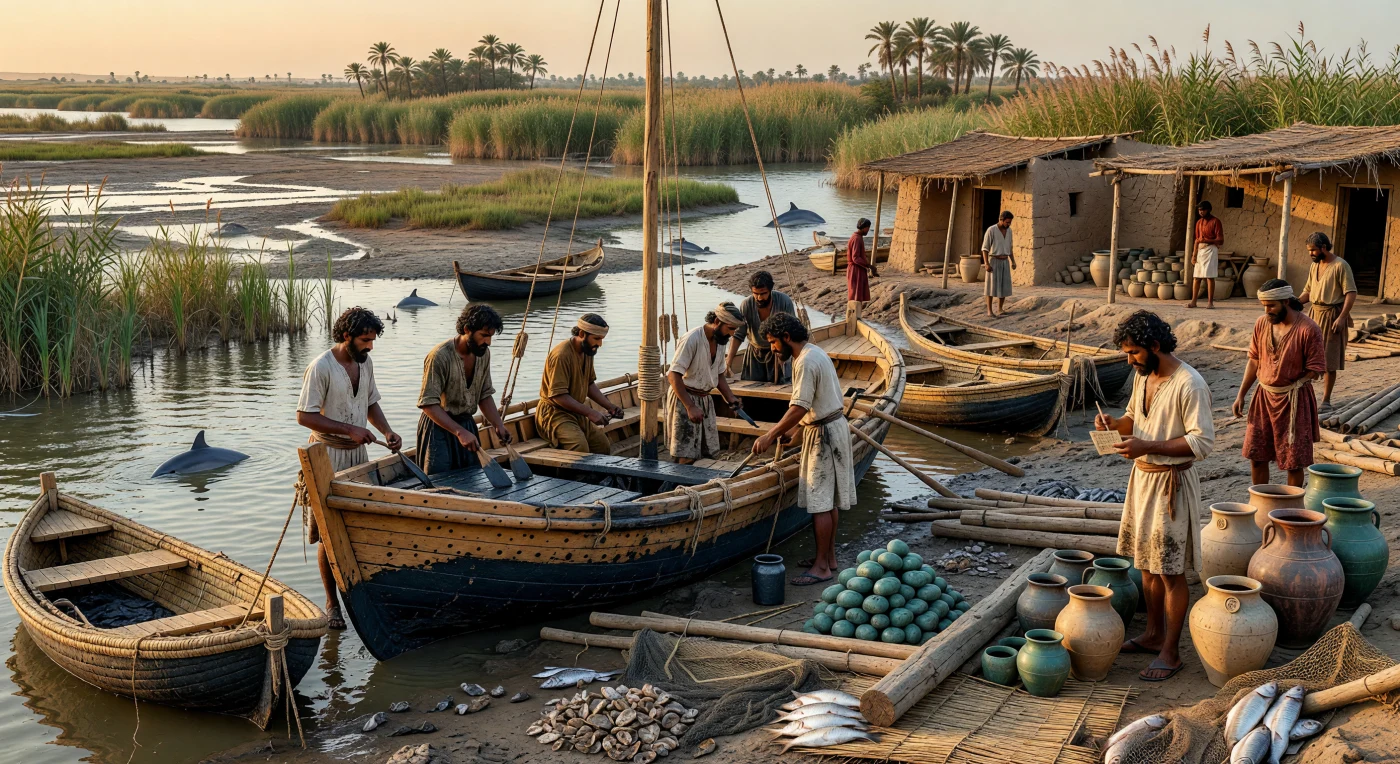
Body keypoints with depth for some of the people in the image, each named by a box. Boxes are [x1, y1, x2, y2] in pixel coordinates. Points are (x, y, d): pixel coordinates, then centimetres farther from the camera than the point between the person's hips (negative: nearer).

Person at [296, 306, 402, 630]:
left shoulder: (365, 363, 6)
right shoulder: (321, 367, -17)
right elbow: (304, 416, -18)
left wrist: (387, 432, 0)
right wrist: (349, 430, -21)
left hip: (358, 455, 7)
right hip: (329, 457, -7)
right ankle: (332, 603, 8)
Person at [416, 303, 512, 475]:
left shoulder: (483, 353, 1)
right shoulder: (440, 356, -21)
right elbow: (428, 404, -22)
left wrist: (498, 425, -4)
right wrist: (460, 432, -30)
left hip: (467, 424, 7)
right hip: (439, 426, -7)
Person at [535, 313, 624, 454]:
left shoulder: (587, 351, 6)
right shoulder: (561, 355, -22)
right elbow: (559, 396, -24)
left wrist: (609, 406, 3)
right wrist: (589, 412, -26)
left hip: (577, 412, 9)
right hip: (555, 413, -9)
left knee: (604, 447, -6)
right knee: (581, 448, -32)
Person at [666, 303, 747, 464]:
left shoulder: (720, 341, 7)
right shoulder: (692, 339, -20)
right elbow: (673, 376, -23)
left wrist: (731, 398, 2)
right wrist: (690, 407, -28)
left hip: (705, 400, 8)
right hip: (684, 398, -8)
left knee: (707, 453, 8)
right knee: (686, 458, -11)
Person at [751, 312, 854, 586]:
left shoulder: (806, 362, -20)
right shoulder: (815, 353, 12)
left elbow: (799, 408, -26)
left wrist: (770, 435, -22)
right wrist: (783, 430, 17)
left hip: (824, 434, -10)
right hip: (833, 428, 10)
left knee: (820, 502, -6)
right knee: (830, 500, 15)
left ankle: (822, 566, -3)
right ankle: (829, 556, 22)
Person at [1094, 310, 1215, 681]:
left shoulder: (1189, 385, -22)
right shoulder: (1142, 376, 5)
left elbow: (1203, 442, -23)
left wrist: (1147, 447, -28)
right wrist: (1115, 422, -3)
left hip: (1171, 483, -8)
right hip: (1142, 476, 8)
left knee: (1170, 571, 0)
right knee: (1148, 563, 18)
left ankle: (1171, 651, 10)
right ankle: (1154, 634, 33)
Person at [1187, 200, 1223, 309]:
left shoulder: (1215, 221, -5)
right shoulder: (1199, 222, 15)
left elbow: (1220, 240, -8)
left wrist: (1207, 240, -21)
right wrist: (1194, 253, 10)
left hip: (1211, 249, -6)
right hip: (1200, 250, 6)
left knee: (1209, 276, -8)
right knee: (1196, 276, 3)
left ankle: (1210, 302, -6)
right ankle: (1193, 301, 6)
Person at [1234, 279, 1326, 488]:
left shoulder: (1308, 330, -17)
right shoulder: (1262, 324, 0)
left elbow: (1315, 371, -12)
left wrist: (1289, 385, -15)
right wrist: (1241, 395, 7)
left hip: (1294, 401, -5)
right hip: (1264, 396, 5)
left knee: (1294, 461, 4)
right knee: (1255, 455, 11)